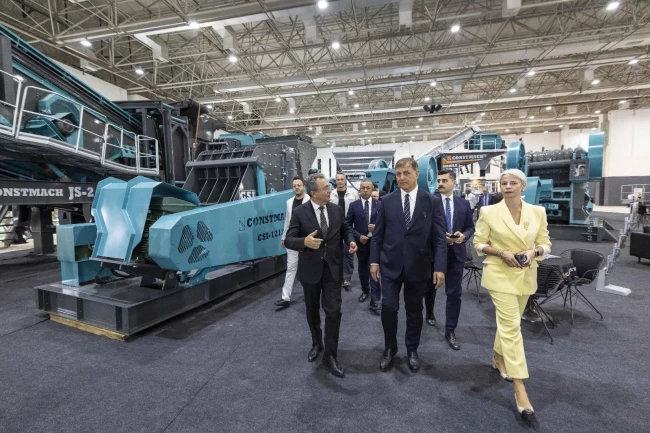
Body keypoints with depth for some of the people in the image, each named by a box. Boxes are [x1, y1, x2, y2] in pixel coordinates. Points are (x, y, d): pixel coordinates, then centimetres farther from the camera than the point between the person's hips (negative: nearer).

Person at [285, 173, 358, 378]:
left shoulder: (337, 210, 0)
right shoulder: (299, 212, -10)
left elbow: (345, 230, 11)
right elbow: (289, 240, -13)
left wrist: (351, 241, -12)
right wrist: (304, 241, -35)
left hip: (332, 268, 1)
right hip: (310, 269, -1)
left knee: (333, 311, -2)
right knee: (313, 311, 17)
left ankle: (330, 356, 14)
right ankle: (316, 344, 42)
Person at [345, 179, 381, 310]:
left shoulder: (379, 205, -1)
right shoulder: (353, 205, 0)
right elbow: (348, 225, -1)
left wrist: (377, 227, -17)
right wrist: (358, 236, -13)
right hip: (361, 242, 2)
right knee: (363, 269, 17)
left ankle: (374, 301, 0)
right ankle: (365, 291, 38)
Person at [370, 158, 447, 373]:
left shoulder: (432, 201, -2)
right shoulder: (387, 200, 1)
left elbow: (439, 237, -3)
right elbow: (378, 234, 3)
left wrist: (440, 267, -9)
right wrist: (374, 260, 0)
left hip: (418, 266, 0)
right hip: (390, 264, 0)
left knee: (414, 311, 13)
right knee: (388, 307, 0)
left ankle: (412, 350, 35)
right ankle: (389, 348, 26)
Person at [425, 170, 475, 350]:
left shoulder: (464, 204, 4)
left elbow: (470, 227, 8)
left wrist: (464, 235, -12)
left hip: (456, 253, 2)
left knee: (454, 293, 2)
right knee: (430, 287, 18)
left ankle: (450, 331, 13)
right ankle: (430, 313, 46)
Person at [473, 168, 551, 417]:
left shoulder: (538, 212, 1)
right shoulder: (489, 212, -8)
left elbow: (545, 243, 7)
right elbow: (478, 244, -3)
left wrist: (534, 252, -14)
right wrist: (501, 252, -18)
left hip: (526, 276, 4)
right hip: (500, 274, -4)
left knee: (508, 321, 18)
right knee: (511, 326, -6)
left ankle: (498, 358, 42)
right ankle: (519, 388, 0)